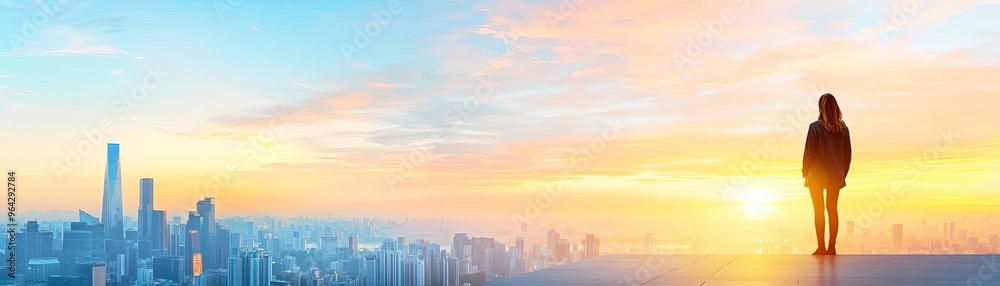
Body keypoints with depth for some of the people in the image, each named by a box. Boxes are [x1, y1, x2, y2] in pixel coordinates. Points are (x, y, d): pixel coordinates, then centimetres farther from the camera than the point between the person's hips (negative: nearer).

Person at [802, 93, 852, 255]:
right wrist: (843, 173, 15)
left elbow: (809, 151, -11)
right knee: (833, 210, 11)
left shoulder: (815, 127, -13)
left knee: (818, 211, 3)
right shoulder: (843, 128, 0)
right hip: (836, 175, 4)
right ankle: (832, 247, 13)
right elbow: (847, 154, 4)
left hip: (817, 174, -4)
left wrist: (805, 171, 1)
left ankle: (821, 247, 4)